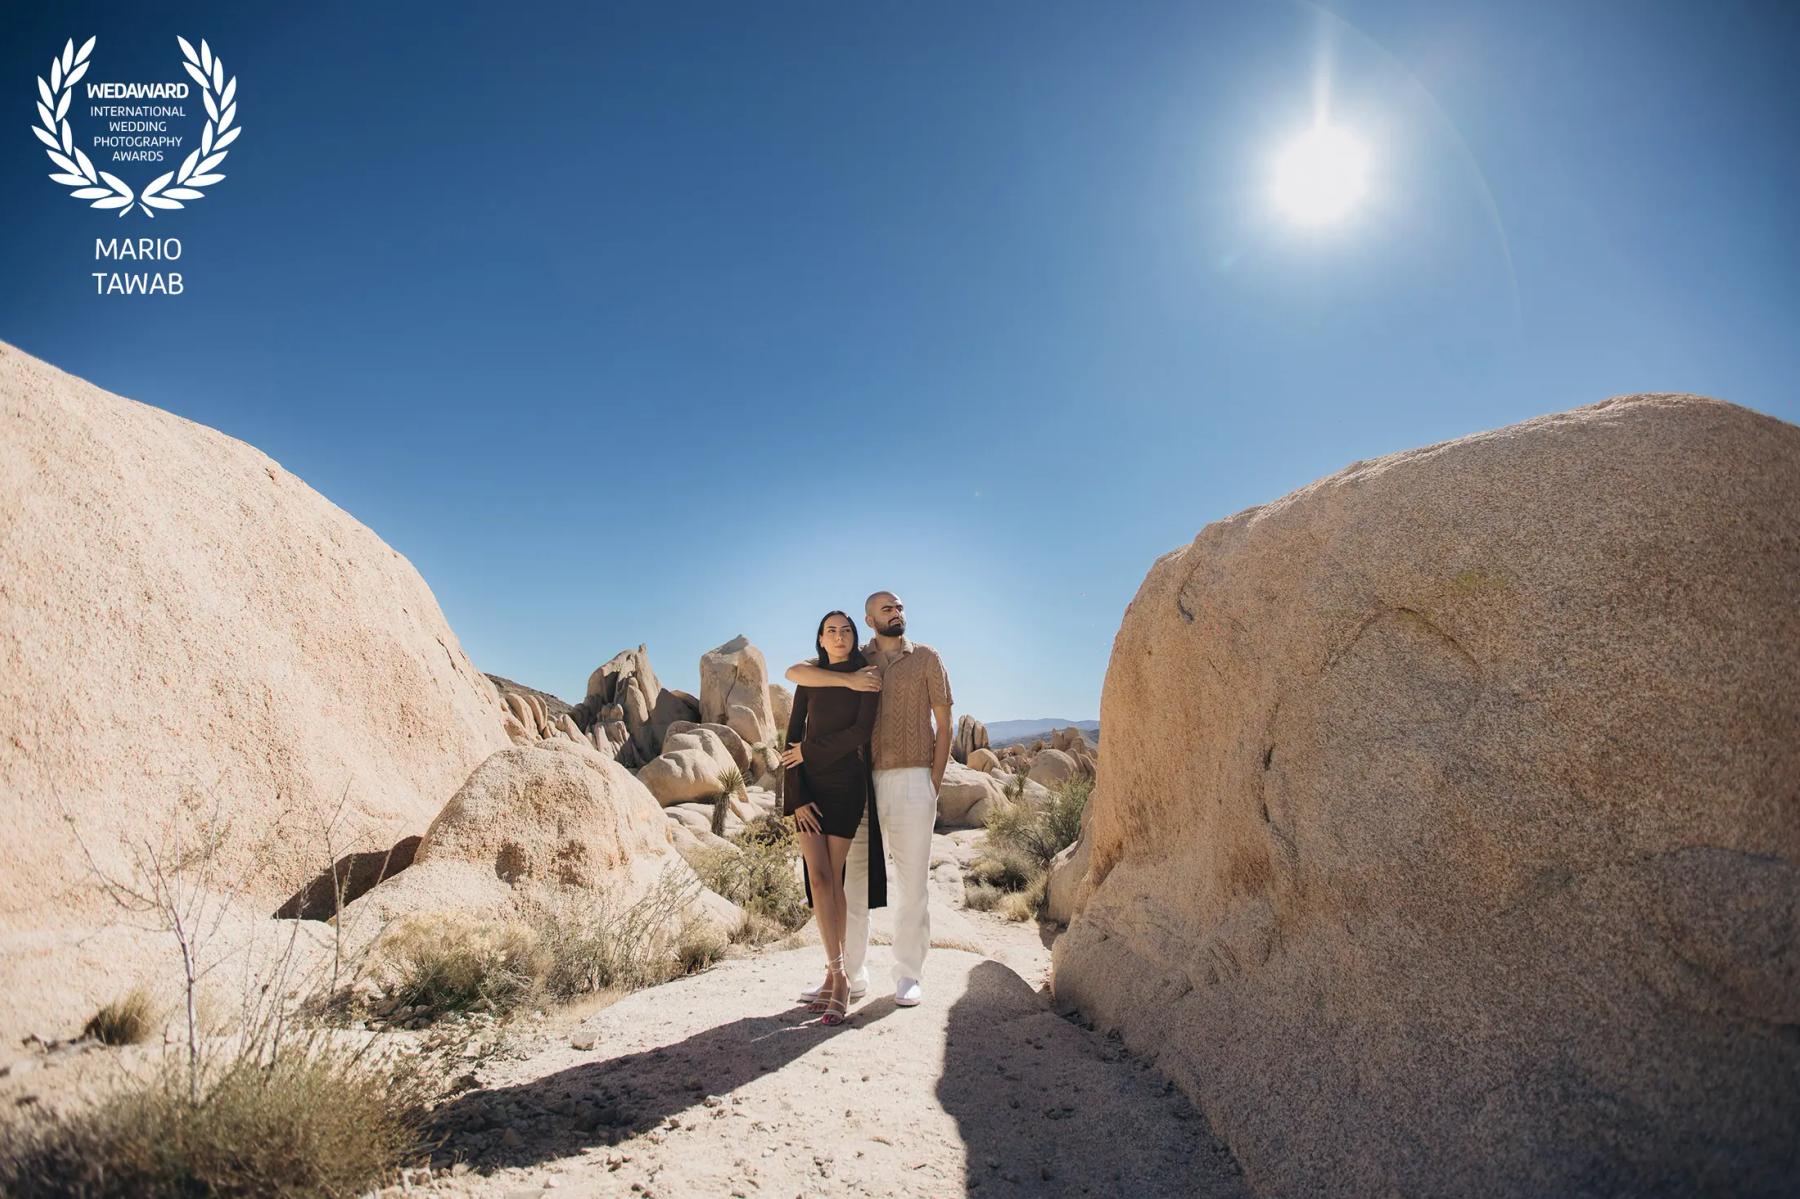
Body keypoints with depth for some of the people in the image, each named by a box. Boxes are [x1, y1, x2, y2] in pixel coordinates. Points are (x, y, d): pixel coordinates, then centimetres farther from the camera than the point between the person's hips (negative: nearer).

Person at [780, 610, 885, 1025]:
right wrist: (796, 796, -6)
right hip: (809, 784, 3)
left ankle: (834, 976, 3)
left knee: (833, 877, -5)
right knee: (818, 876, -6)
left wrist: (809, 751, -8)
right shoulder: (809, 679, 9)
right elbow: (792, 738, 4)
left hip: (847, 784, -3)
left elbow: (861, 731, -12)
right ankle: (838, 978, -2)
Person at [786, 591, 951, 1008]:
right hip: (862, 782, 2)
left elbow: (943, 725, 6)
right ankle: (851, 975, 16)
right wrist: (847, 680, -15)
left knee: (912, 881, 2)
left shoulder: (926, 658, 6)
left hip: (912, 780, -2)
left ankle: (908, 977, 14)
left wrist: (934, 785, -1)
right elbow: (795, 672, -1)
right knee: (850, 878, 5)